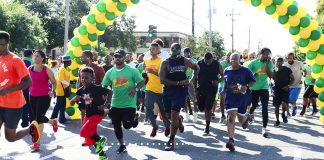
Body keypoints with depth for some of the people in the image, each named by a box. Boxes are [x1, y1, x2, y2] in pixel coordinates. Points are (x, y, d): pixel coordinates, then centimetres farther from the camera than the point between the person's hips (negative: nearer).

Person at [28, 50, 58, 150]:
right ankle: (53, 122, 46)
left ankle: (37, 143, -2)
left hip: (44, 96, -5)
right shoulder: (29, 69, 4)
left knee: (39, 118, -9)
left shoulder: (46, 70, -7)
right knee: (37, 118, 15)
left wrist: (52, 91, -18)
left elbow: (54, 82, -2)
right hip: (33, 96, 6)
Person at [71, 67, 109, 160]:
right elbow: (71, 103, 4)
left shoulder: (97, 88, -17)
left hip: (97, 114, -7)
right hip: (88, 115, 7)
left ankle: (100, 140, 2)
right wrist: (75, 99, -18)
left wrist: (105, 105, -15)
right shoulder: (81, 90, -1)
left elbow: (110, 92, -9)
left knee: (83, 132, -21)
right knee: (90, 139, 13)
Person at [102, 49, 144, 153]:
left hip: (129, 104, -4)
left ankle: (134, 118, 29)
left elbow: (141, 82, -6)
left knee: (127, 125, -6)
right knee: (116, 126, 9)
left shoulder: (132, 70, -9)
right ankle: (122, 145, 28)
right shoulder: (110, 72, 0)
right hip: (115, 104, 4)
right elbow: (104, 87, 3)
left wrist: (136, 89, -25)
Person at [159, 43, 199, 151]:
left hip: (181, 90, -2)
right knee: (169, 116, 11)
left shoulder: (185, 61, 3)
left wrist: (192, 80, 7)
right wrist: (178, 83, -17)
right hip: (168, 90, 2)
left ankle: (171, 141, -2)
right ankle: (180, 119, 46)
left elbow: (196, 68, 22)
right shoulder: (166, 63, -3)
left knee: (174, 115, -10)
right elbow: (162, 80, -12)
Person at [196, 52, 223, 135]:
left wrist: (218, 81, -18)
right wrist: (196, 89, -2)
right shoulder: (199, 64, -6)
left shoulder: (217, 64, -7)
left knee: (208, 109, -8)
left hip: (212, 89, -2)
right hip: (201, 89, 2)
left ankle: (207, 128, 1)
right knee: (201, 108, 9)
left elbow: (222, 76, 3)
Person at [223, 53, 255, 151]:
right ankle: (231, 140, -18)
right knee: (231, 117, -15)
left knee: (241, 118, 13)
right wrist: (224, 90, 7)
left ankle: (245, 120, 54)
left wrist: (246, 86, -19)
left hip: (243, 97, -1)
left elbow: (252, 81, -2)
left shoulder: (245, 71, -7)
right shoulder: (227, 71, 4)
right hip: (230, 97, 1)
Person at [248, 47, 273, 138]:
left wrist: (267, 63, -22)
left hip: (264, 88, 0)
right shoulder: (254, 62, -9)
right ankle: (251, 114, 56)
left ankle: (264, 128, -8)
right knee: (254, 105, 18)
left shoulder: (270, 63, -5)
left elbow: (270, 76, -17)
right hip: (254, 88, 0)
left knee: (265, 108, -10)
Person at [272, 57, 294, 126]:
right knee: (276, 106, 4)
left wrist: (288, 85, -11)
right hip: (276, 90, 3)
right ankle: (277, 120, 18)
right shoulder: (274, 71, 4)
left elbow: (292, 79, 3)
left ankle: (283, 114, 11)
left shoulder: (287, 70, -3)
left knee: (284, 103, -21)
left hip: (285, 90, -3)